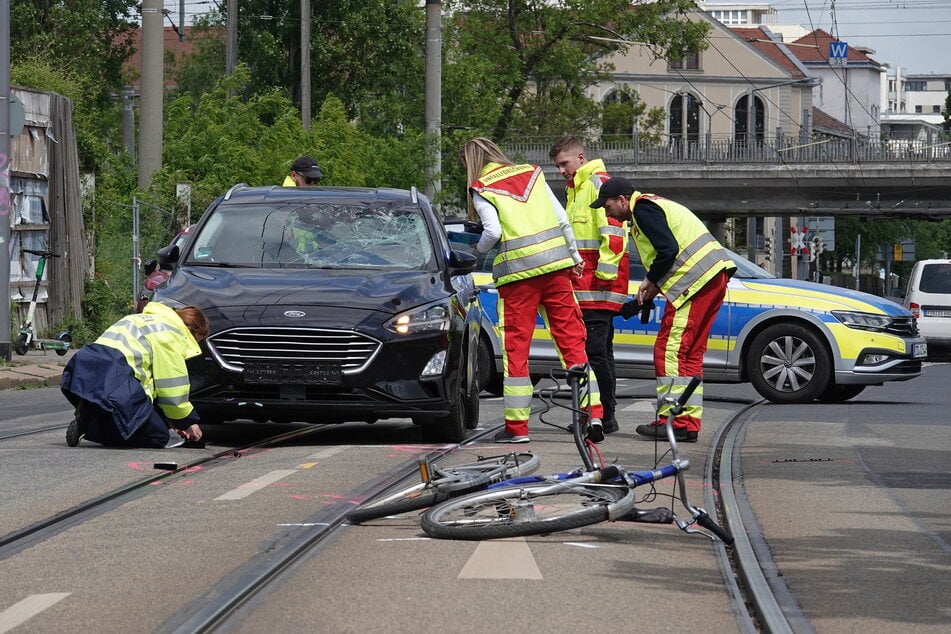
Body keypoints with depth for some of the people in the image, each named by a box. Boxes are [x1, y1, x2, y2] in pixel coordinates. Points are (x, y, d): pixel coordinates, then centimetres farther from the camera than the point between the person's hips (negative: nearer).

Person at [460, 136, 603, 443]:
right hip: (556, 264, 4)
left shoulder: (481, 189, 1)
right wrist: (574, 256, 20)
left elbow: (493, 231, -12)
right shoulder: (532, 174, 14)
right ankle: (593, 413, -1)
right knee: (572, 339, 5)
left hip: (518, 271, -4)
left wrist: (480, 248, 9)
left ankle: (517, 426, 4)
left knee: (515, 347, 3)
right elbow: (562, 218, 11)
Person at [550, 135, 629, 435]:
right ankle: (603, 415, 14)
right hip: (584, 286, 11)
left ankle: (605, 416, -12)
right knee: (600, 350, 11)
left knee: (594, 349, -12)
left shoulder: (598, 183, -7)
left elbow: (613, 230, -17)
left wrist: (605, 273, -20)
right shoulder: (576, 188, 25)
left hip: (599, 286, -11)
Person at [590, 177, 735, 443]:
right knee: (690, 353, 12)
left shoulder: (643, 209, -6)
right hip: (714, 276, 10)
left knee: (669, 350, -8)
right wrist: (653, 287, 14)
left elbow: (668, 250, -16)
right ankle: (688, 424, 12)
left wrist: (650, 281, -1)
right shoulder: (652, 205, 26)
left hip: (696, 279, -10)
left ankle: (672, 421, -10)